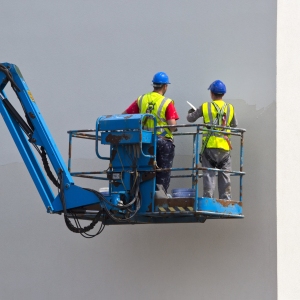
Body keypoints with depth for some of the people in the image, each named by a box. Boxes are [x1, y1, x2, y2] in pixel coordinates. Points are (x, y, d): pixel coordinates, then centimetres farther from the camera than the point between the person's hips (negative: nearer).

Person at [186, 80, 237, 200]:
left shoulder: (205, 107, 2)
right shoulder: (230, 108, 8)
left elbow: (190, 119, 14)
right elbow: (234, 126, 18)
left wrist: (190, 113, 36)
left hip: (209, 146, -2)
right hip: (225, 147, 2)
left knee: (209, 174, -1)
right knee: (225, 176, 6)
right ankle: (226, 201, 3)